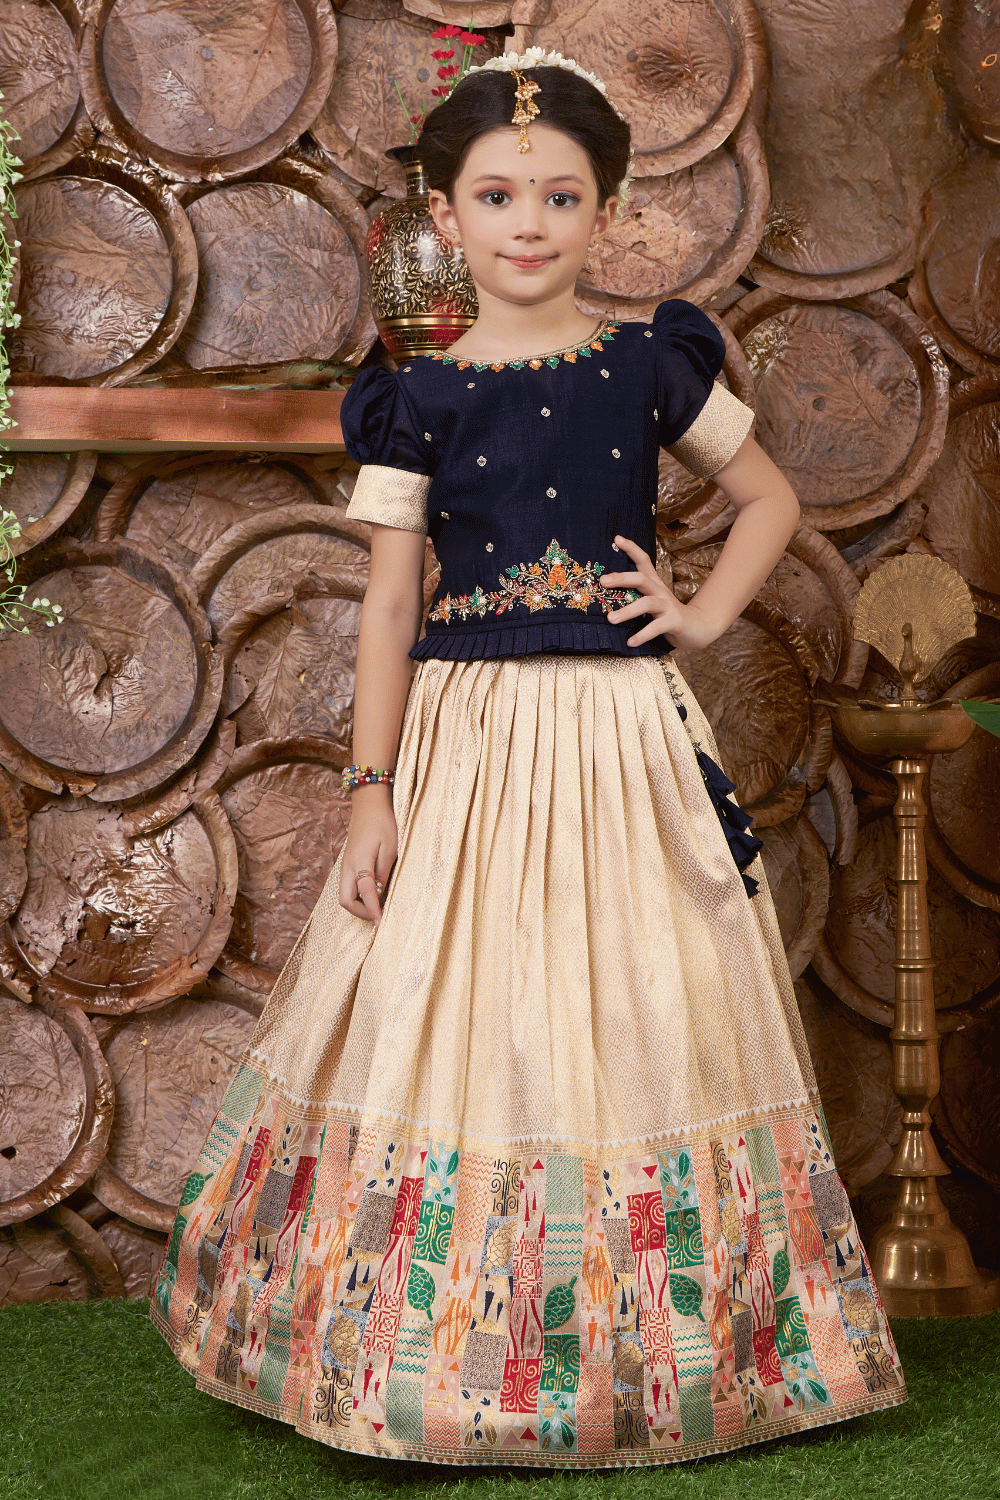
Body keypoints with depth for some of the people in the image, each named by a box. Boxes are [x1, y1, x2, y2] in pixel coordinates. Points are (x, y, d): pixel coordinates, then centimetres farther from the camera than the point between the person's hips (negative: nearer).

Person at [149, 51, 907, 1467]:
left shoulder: (650, 367, 4)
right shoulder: (417, 400, 2)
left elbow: (771, 498, 17)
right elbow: (389, 607, 1)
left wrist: (705, 613, 2)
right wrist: (372, 788, -3)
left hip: (626, 732, 1)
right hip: (466, 735, -1)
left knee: (640, 1028, 6)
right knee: (455, 1029, 1)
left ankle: (646, 1361, 21)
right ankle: (444, 1372, 15)